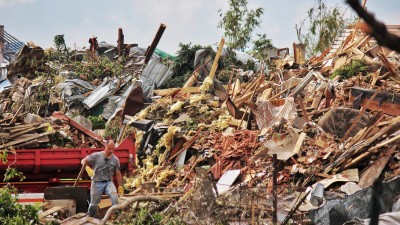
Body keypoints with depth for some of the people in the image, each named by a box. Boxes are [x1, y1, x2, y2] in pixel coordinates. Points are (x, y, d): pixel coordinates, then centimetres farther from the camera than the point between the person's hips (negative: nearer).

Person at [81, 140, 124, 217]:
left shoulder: (115, 159, 2)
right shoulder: (96, 156, -6)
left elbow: (118, 174, 9)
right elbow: (83, 161, -5)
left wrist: (120, 186, 6)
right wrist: (87, 167, -26)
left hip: (108, 182, 1)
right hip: (97, 182, -1)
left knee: (114, 196, -27)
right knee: (94, 204, 4)